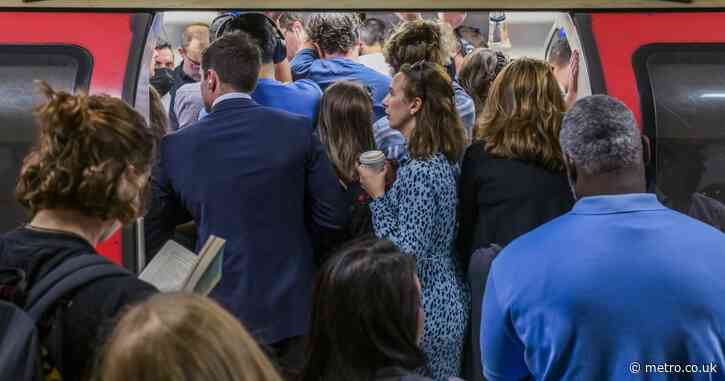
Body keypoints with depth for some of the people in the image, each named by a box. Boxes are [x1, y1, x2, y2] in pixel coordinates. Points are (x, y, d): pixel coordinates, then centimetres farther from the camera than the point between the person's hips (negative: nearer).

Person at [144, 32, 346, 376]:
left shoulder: (176, 146, -5)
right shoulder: (297, 130, -7)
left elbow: (153, 235, 4)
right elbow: (333, 217, -4)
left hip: (220, 309, 0)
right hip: (291, 307, 0)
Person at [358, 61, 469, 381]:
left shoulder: (418, 171, -23)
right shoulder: (444, 159, 5)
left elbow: (408, 254, -24)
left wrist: (378, 197, -18)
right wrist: (388, 187, 7)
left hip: (426, 310, -9)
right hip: (449, 298, 9)